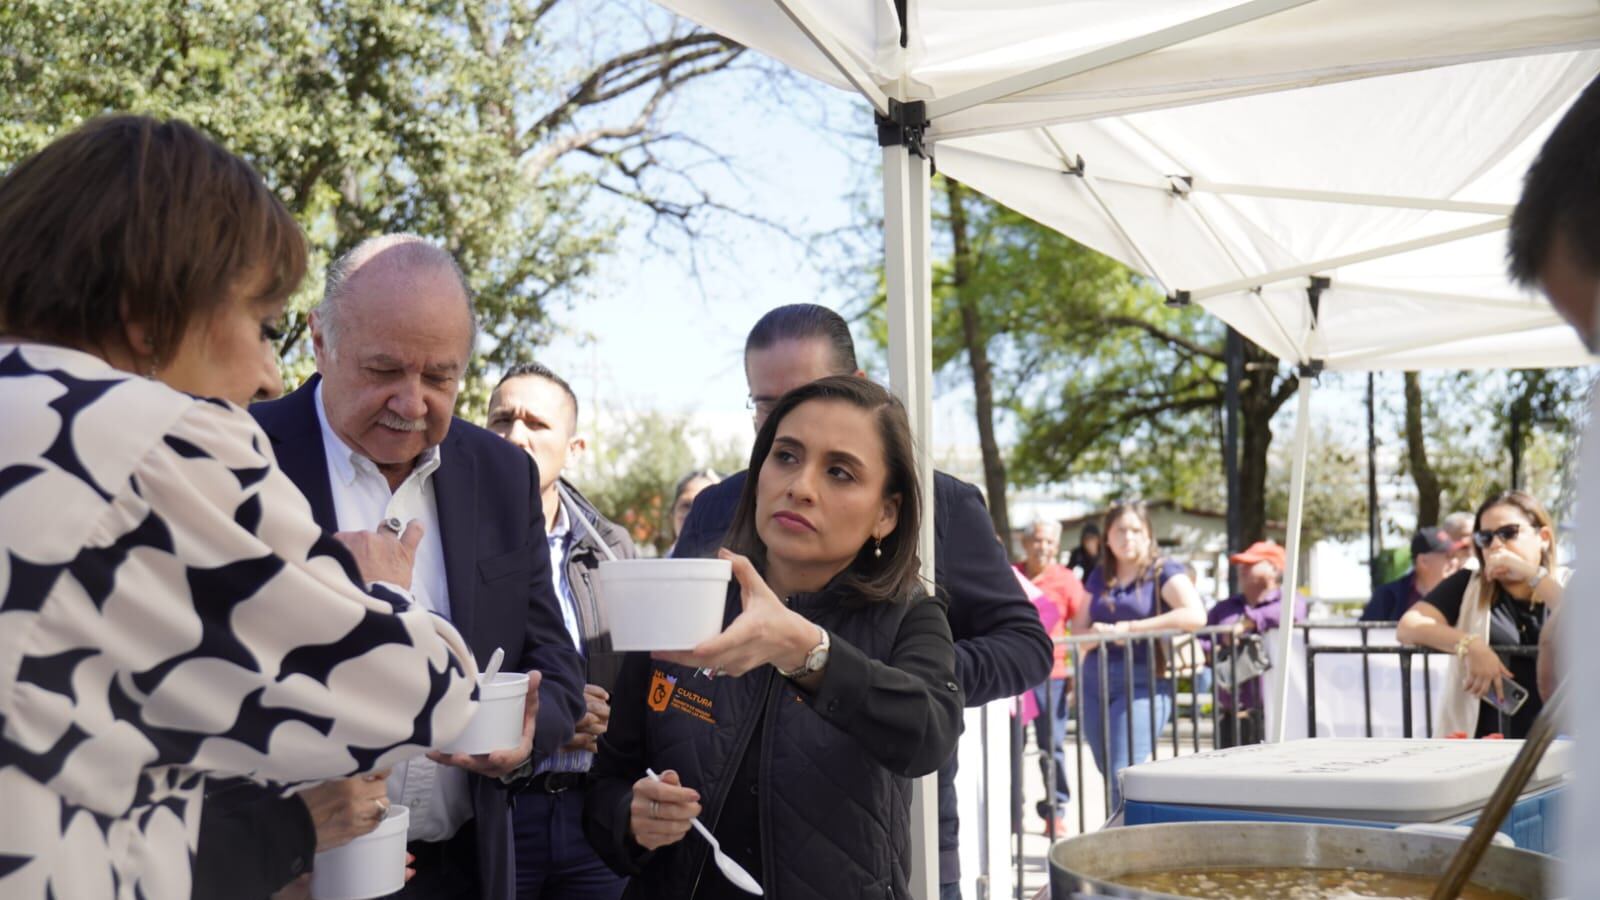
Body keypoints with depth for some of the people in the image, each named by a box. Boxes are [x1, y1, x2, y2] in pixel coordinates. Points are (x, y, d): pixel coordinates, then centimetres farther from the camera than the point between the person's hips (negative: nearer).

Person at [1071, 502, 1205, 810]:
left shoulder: (1164, 572, -1)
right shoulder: (1099, 577, 16)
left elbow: (1195, 615, -17)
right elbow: (1077, 629, 18)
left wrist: (1130, 628, -15)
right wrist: (1096, 634, -8)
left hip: (1142, 683, -6)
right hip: (1095, 683, 6)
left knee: (1124, 776, -16)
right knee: (1109, 774, 9)